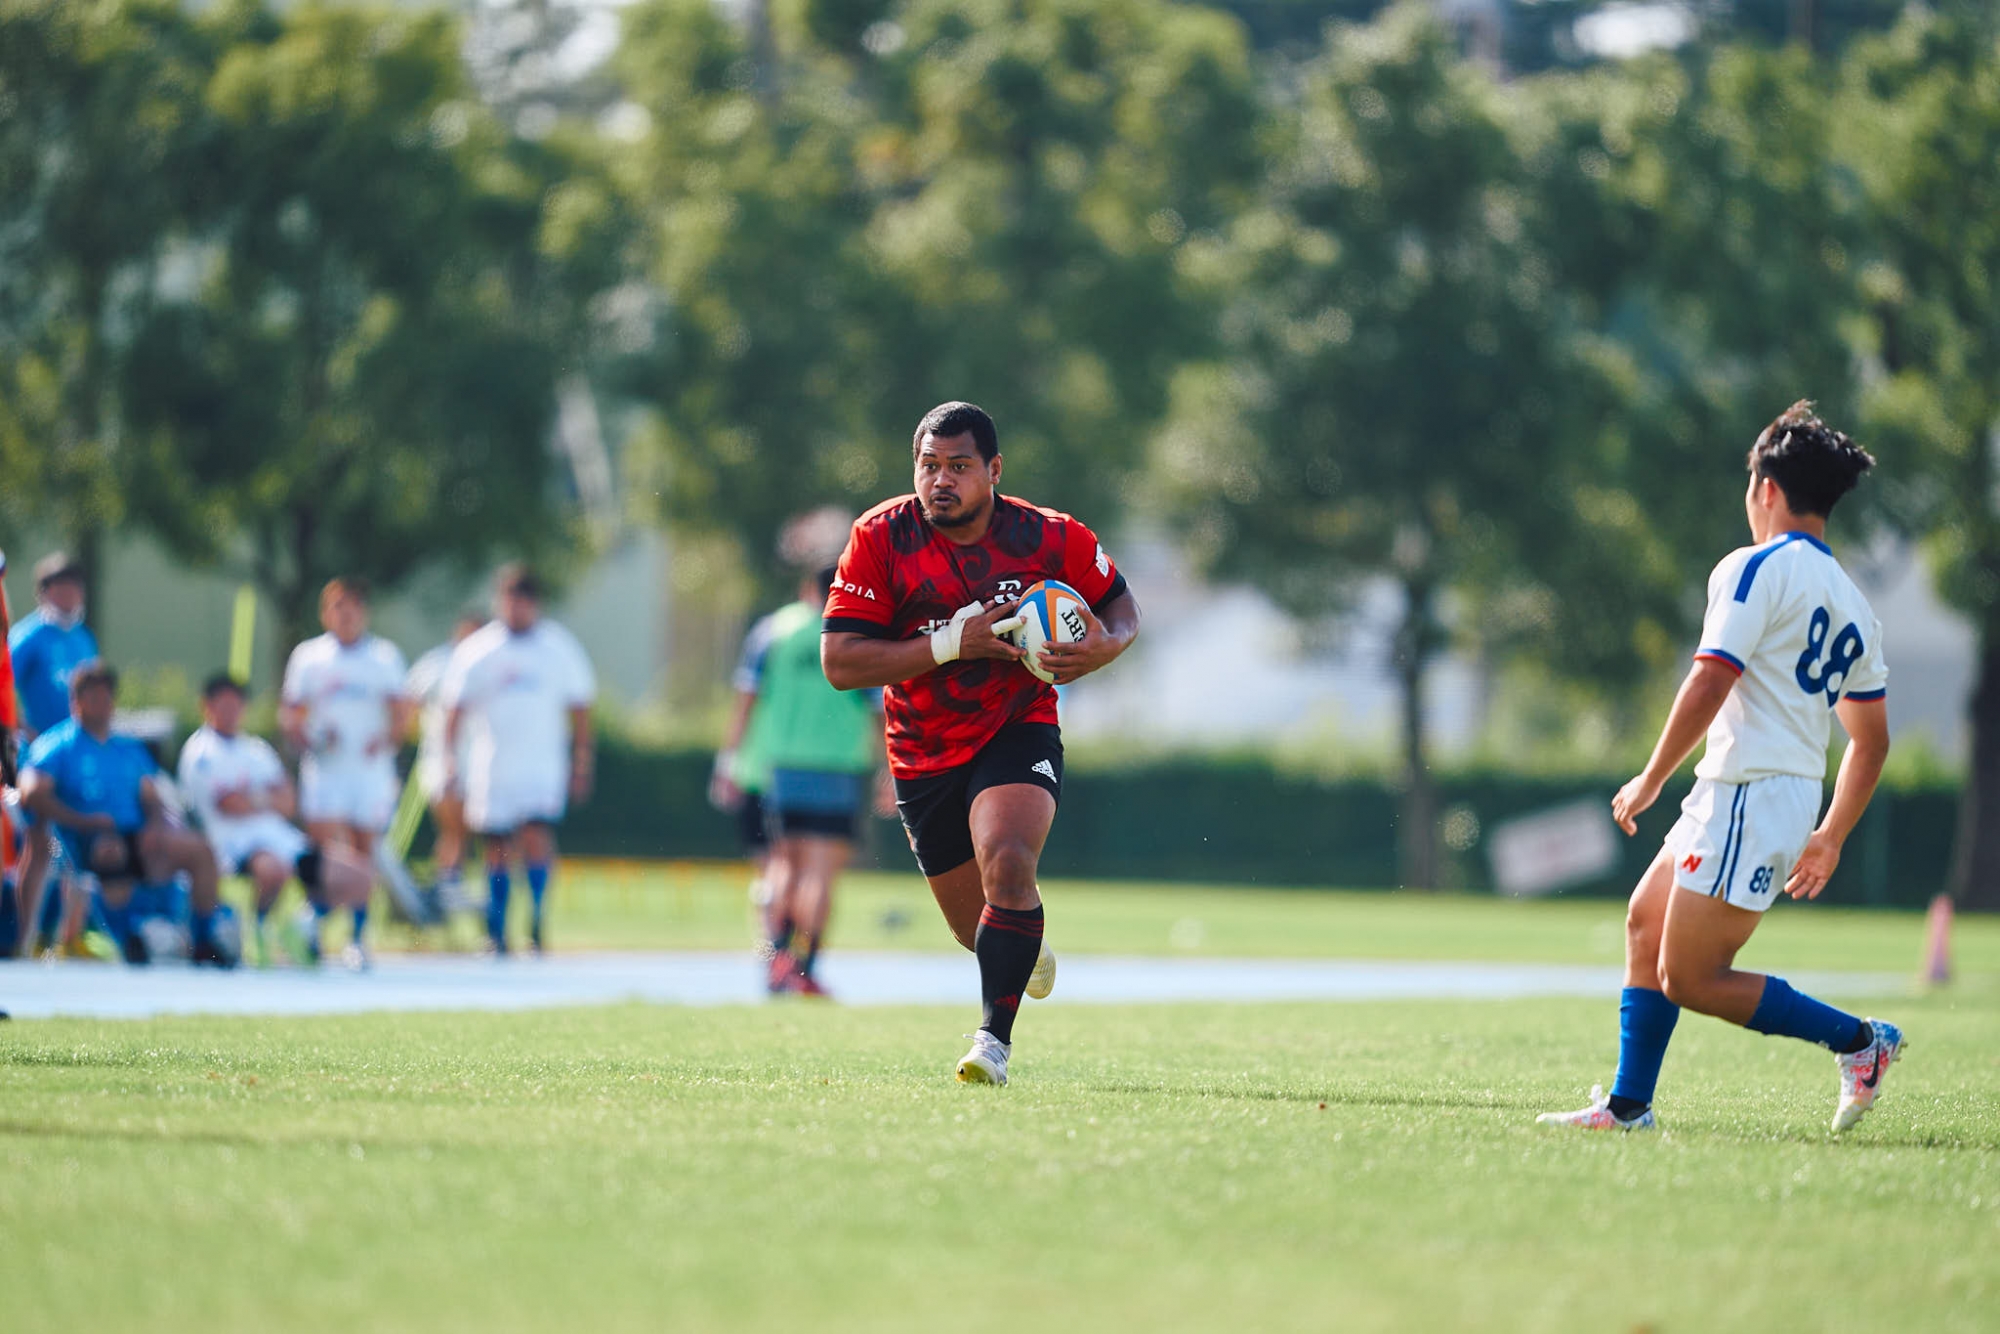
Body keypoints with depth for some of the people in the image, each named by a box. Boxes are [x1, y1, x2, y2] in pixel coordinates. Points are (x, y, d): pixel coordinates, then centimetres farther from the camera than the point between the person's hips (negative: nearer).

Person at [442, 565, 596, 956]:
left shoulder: (560, 648, 6)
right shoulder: (476, 652, 4)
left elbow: (579, 708, 12)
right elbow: (455, 708, 5)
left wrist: (582, 763, 9)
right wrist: (449, 759, -5)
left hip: (544, 769, 0)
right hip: (491, 772, 0)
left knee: (536, 836, -18)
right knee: (498, 851, 2)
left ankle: (538, 920, -7)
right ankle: (496, 933, 13)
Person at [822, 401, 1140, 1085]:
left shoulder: (1049, 538, -12)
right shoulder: (881, 538, -13)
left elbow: (1119, 604, 6)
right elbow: (840, 663, -18)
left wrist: (1103, 646, -18)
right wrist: (954, 643, -26)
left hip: (1019, 733, -2)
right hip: (924, 756, 2)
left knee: (1007, 865, -30)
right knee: (978, 928, 12)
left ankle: (995, 1038, -21)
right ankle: (1029, 943, 50)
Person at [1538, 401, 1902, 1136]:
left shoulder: (1756, 568, -9)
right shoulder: (1852, 604, 15)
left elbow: (1708, 685, -18)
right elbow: (1872, 741, 19)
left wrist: (1650, 781, -9)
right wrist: (1830, 838, 27)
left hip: (1749, 799, -9)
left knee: (1691, 981, -6)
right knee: (1645, 923, 16)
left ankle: (1859, 1039, -4)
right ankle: (1627, 1105, 16)